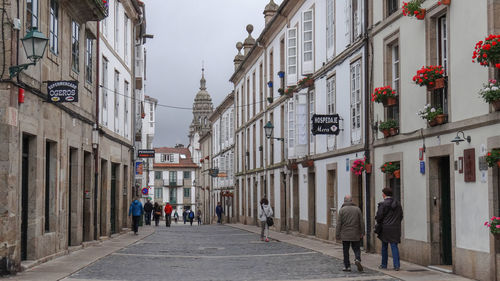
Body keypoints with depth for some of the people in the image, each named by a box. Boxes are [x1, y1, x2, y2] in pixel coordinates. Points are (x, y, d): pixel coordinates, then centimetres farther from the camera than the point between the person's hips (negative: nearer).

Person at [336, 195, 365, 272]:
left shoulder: (342, 210, -4)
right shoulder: (357, 209, 2)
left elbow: (339, 223, -5)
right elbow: (361, 222, 2)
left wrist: (337, 235, -1)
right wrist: (362, 233, 9)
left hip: (345, 235, -1)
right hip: (355, 235, 1)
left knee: (346, 251, 7)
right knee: (356, 249, 9)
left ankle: (347, 266, 8)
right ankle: (357, 259, -17)